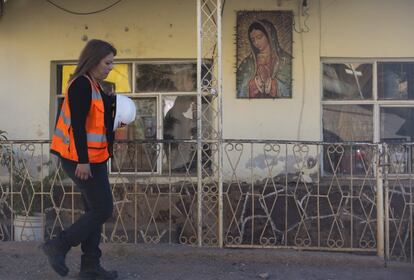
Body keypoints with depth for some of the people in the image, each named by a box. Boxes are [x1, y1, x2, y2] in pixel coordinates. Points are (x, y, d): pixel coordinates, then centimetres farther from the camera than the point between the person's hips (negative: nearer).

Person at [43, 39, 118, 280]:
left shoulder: (93, 86, 15)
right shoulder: (82, 85, -14)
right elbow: (77, 124, -21)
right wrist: (82, 160, -25)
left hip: (93, 158, 10)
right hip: (84, 160, -10)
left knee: (95, 210, 12)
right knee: (102, 210, -6)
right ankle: (59, 246, 4)